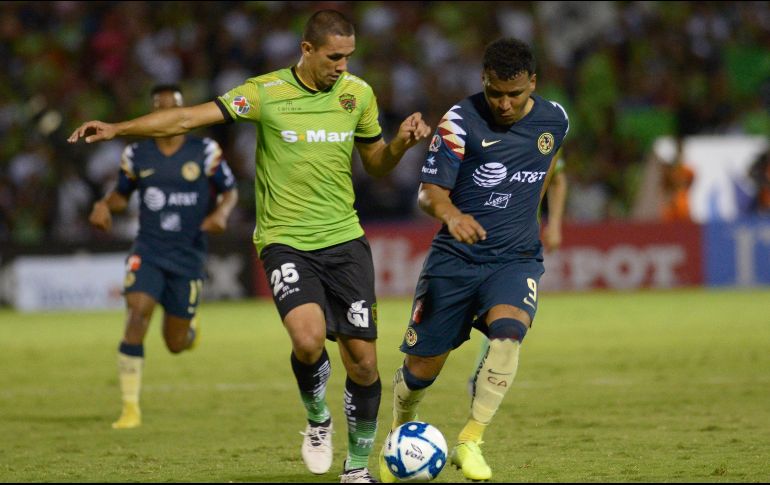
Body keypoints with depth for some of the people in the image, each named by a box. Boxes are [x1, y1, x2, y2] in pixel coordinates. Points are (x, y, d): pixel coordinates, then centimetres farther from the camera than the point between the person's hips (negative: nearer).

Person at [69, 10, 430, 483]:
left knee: (363, 360, 0)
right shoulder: (266, 92, -7)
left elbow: (376, 163, 16)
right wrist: (117, 128, -20)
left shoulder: (358, 93, 4)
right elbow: (189, 118, -11)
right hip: (286, 242, -3)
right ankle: (317, 419, 5)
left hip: (345, 239, 3)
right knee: (308, 338, -27)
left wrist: (402, 143, -5)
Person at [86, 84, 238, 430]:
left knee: (176, 344, 6)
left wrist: (222, 213, -14)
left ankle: (188, 327, 48)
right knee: (136, 314, -24)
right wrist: (104, 205, -6)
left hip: (188, 256, 0)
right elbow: (122, 194, 16)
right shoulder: (136, 155, 2)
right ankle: (131, 408, -17)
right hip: (148, 251, 0)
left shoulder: (205, 152, -2)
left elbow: (230, 191, 8)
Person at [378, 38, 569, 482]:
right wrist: (449, 213, -38)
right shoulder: (462, 121, -11)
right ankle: (401, 431, 36)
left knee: (508, 330, -31)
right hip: (456, 258, -1)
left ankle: (471, 442, -21)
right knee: (422, 370, 3)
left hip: (517, 258, 1)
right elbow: (430, 192, -16)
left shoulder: (554, 120, 1)